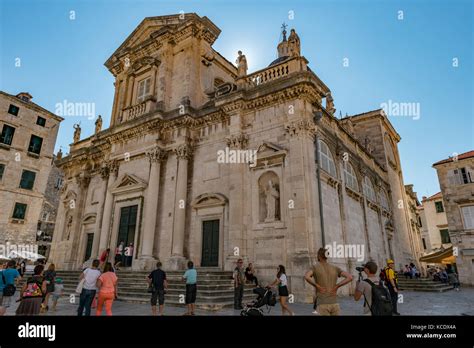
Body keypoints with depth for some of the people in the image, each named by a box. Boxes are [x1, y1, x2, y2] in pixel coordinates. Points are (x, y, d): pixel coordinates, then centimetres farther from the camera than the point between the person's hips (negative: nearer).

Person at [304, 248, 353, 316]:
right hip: (334, 303, 4)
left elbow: (306, 277, -23)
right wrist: (336, 286, 0)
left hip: (322, 305, -4)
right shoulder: (335, 268, 10)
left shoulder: (315, 267, -1)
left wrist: (317, 286, -11)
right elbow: (350, 277, -2)